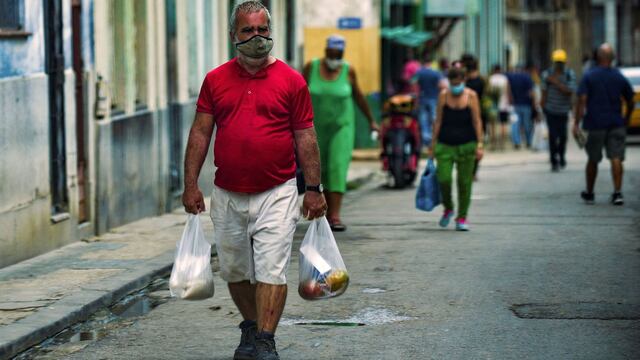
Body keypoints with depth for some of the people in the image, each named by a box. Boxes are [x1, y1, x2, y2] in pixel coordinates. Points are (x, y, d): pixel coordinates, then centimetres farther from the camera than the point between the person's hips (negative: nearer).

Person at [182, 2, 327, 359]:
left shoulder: (292, 81, 0)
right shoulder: (216, 80, 6)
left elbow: (306, 137, 1)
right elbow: (200, 132, 7)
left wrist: (314, 188, -3)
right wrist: (191, 184, 0)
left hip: (276, 194, -3)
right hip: (227, 196, 3)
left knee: (271, 270, -10)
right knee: (235, 271, 14)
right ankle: (251, 327, 33)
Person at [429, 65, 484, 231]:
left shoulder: (471, 96, -2)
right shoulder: (443, 96, 1)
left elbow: (477, 121, -2)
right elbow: (438, 121, 5)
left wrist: (479, 145, -9)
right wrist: (433, 144, 4)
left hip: (466, 144, -1)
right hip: (445, 144, 1)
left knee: (465, 182, 2)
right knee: (444, 179, -9)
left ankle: (462, 218, 13)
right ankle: (448, 208, 19)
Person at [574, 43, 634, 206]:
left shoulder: (589, 76, -6)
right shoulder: (620, 77, 3)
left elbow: (582, 101, -13)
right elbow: (630, 102, 9)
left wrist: (577, 123, -11)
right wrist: (626, 119, 24)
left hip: (595, 124, -1)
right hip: (616, 124, 1)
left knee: (592, 160, 11)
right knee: (616, 158, -2)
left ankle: (589, 193, 22)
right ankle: (617, 192, -13)